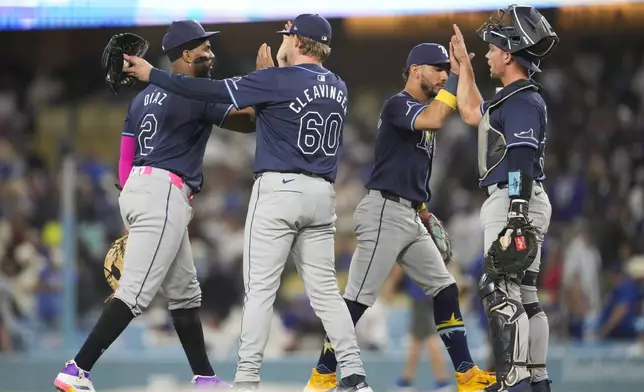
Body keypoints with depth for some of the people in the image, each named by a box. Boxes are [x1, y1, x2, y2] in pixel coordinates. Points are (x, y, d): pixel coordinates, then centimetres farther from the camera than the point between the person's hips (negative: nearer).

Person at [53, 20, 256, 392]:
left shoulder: (144, 97, 18)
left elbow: (125, 158, 18)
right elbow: (249, 121, -2)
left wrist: (135, 219, 21)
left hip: (136, 189, 10)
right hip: (164, 195, -10)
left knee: (185, 291, 16)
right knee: (135, 293, -15)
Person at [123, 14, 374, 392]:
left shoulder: (277, 81, -8)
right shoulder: (338, 89, 12)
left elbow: (212, 91, -8)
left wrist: (153, 75, -1)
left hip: (279, 190, -6)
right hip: (322, 194, 6)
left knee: (260, 288, -4)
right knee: (325, 289, 8)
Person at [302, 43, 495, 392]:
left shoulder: (422, 110, 19)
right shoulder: (398, 104, -9)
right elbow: (433, 120, -29)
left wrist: (423, 209, 20)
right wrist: (455, 76, -22)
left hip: (410, 218, 10)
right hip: (385, 213, -10)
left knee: (444, 288, 9)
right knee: (358, 298, -10)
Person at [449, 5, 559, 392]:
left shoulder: (522, 101, -13)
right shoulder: (512, 98, 17)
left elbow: (523, 162, -22)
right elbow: (472, 113, 35)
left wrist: (517, 216, -28)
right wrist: (463, 63, 37)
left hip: (516, 201, -10)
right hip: (513, 203, 10)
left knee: (500, 289, -15)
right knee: (524, 294, 12)